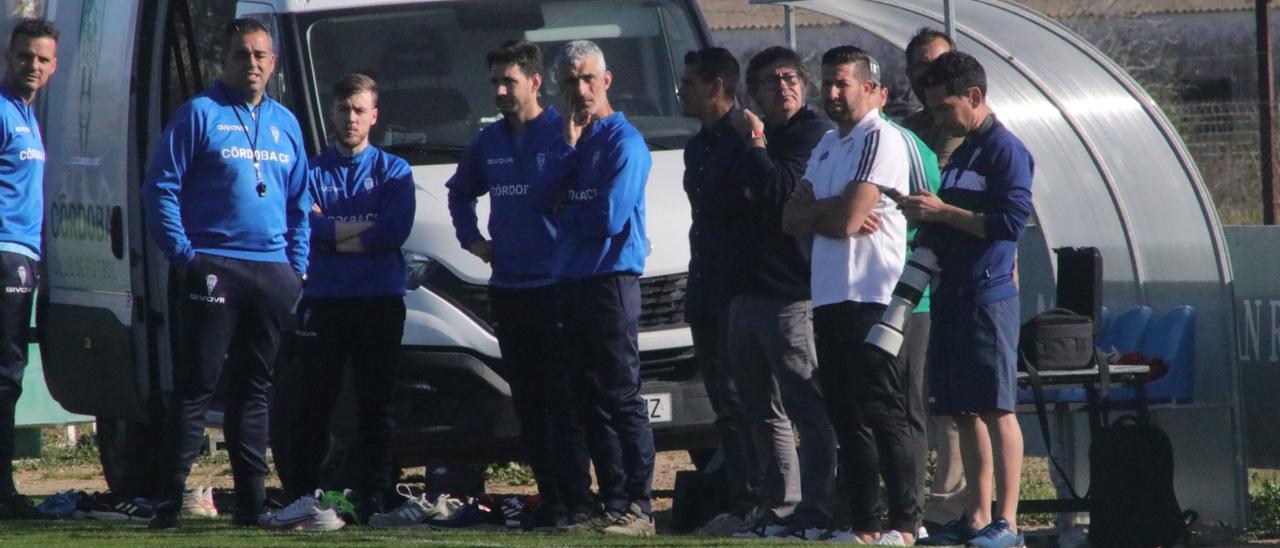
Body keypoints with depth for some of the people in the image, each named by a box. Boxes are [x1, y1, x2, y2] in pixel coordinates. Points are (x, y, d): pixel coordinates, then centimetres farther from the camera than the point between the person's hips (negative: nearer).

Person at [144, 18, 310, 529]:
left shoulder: (285, 123, 18)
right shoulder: (200, 114, 0)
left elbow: (299, 203, 23)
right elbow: (160, 188, -4)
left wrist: (298, 264, 12)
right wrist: (183, 252, -11)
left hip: (273, 272, 5)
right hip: (213, 270, -5)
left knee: (253, 388, 9)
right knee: (196, 385, -9)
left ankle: (252, 498, 12)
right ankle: (170, 500, -10)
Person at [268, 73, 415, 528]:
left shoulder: (392, 171, 9)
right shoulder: (312, 171, 11)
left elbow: (395, 232, -7)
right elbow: (307, 227, -5)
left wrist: (333, 232, -7)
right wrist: (366, 227, -9)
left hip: (379, 302, -1)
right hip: (324, 301, 1)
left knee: (376, 405, 0)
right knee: (311, 405, -3)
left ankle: (374, 502, 2)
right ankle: (302, 497, -1)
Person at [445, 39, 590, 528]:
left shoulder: (564, 135, -6)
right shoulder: (489, 143, 14)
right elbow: (460, 192, 31)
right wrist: (470, 238, 19)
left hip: (556, 286, -7)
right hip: (507, 286, 7)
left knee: (562, 400, -10)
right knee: (528, 402, 7)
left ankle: (577, 500, -9)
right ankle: (550, 499, 11)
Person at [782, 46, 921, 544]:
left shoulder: (881, 140, -8)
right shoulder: (829, 144, 20)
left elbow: (848, 217, -16)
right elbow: (792, 218, 13)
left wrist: (816, 211, 3)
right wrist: (833, 214, -6)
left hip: (872, 297, -9)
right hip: (830, 297, 9)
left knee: (885, 415, -9)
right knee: (847, 417, 9)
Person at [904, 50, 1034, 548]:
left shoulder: (1005, 151, -8)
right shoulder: (962, 152, 20)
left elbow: (1012, 222, -18)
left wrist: (942, 212, -16)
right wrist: (923, 214, 8)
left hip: (988, 296, -9)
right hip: (951, 296, 9)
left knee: (996, 410, -8)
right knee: (965, 412, 9)